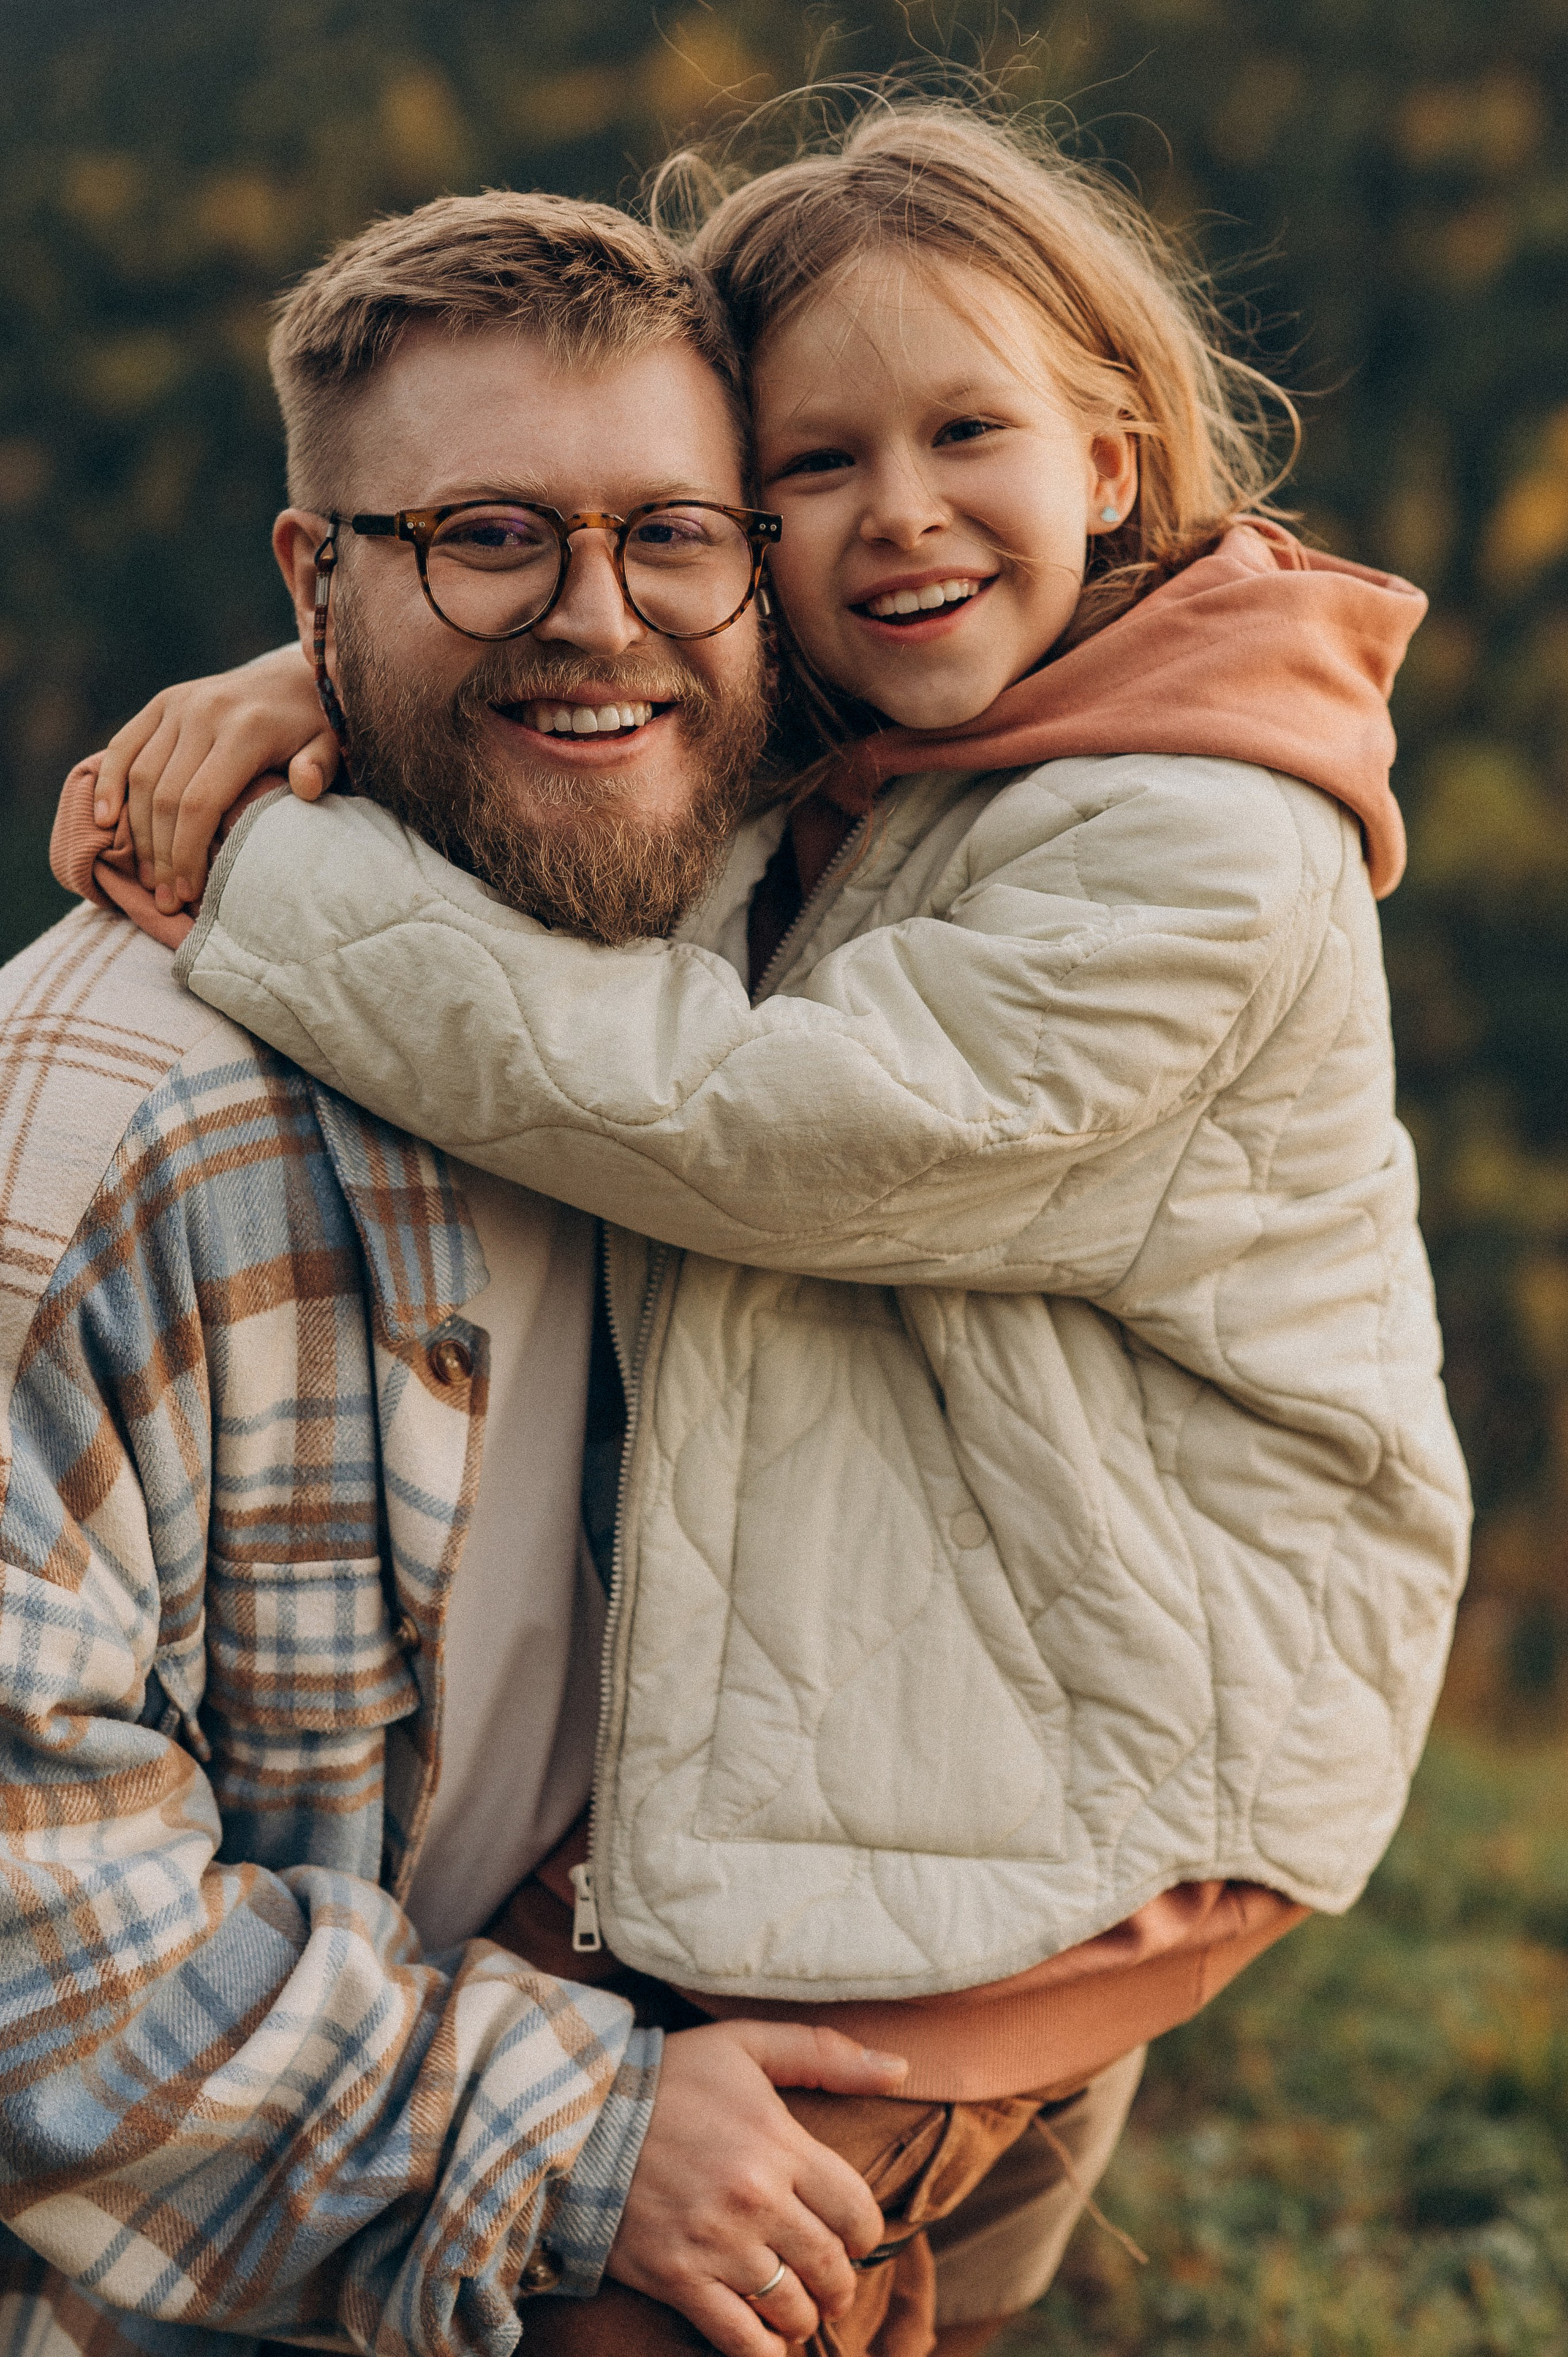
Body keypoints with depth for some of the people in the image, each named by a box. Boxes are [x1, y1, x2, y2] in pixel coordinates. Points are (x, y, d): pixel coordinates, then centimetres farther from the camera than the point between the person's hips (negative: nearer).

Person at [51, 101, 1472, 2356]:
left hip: (1088, 1788, -8)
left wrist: (268, 875, -19)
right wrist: (324, 675, -6)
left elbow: (747, 1122, -24)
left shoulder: (1204, 855, -20)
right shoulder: (840, 774, 7)